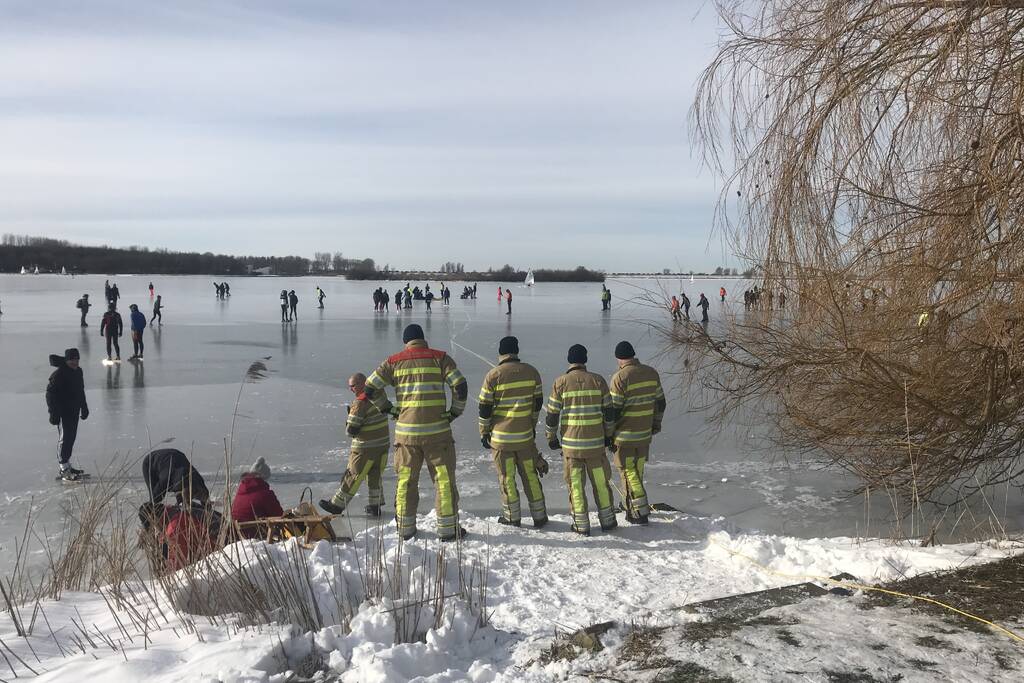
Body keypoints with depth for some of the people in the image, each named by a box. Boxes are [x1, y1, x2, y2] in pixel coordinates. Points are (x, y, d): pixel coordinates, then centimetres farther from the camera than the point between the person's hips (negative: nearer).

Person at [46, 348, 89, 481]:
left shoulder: (78, 371, 9)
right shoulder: (59, 374, -18)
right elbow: (50, 394, -18)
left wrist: (84, 408, 23)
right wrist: (54, 413, -20)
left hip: (74, 411, 8)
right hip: (63, 413, -8)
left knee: (71, 438, 15)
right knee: (64, 439, -5)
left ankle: (67, 465, 26)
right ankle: (64, 470, -1)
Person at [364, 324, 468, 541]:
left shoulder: (394, 362, 7)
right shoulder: (439, 357, 1)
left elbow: (370, 388, 3)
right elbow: (460, 386, -8)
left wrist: (387, 408, 14)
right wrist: (455, 411, 5)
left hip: (405, 431, 2)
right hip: (437, 430, -2)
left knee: (406, 480, 14)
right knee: (444, 480, 6)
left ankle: (405, 528, 20)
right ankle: (448, 529, 8)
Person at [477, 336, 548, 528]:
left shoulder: (493, 375, -10)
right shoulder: (532, 372, 0)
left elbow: (484, 408, -7)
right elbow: (538, 403, 8)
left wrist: (484, 433, 5)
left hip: (501, 436, -3)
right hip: (525, 435, 3)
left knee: (506, 477, 9)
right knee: (530, 475, 13)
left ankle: (512, 517, 17)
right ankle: (539, 516, 17)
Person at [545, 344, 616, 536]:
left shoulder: (560, 383, -5)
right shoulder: (598, 380, -1)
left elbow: (552, 414, -3)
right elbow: (608, 412, 2)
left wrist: (551, 437, 11)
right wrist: (608, 434, 16)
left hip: (570, 442, -1)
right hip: (595, 442, 1)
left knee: (576, 484, 7)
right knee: (600, 482, 13)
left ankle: (581, 525, 11)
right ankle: (607, 520, 22)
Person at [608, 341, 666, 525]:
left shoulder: (620, 377, -17)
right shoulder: (652, 373, 3)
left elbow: (613, 410, -16)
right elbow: (660, 402, 12)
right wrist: (656, 424, 25)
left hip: (624, 436, -6)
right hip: (645, 434, 6)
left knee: (629, 473, 3)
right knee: (638, 471, 18)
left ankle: (640, 512, 4)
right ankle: (631, 506, 32)